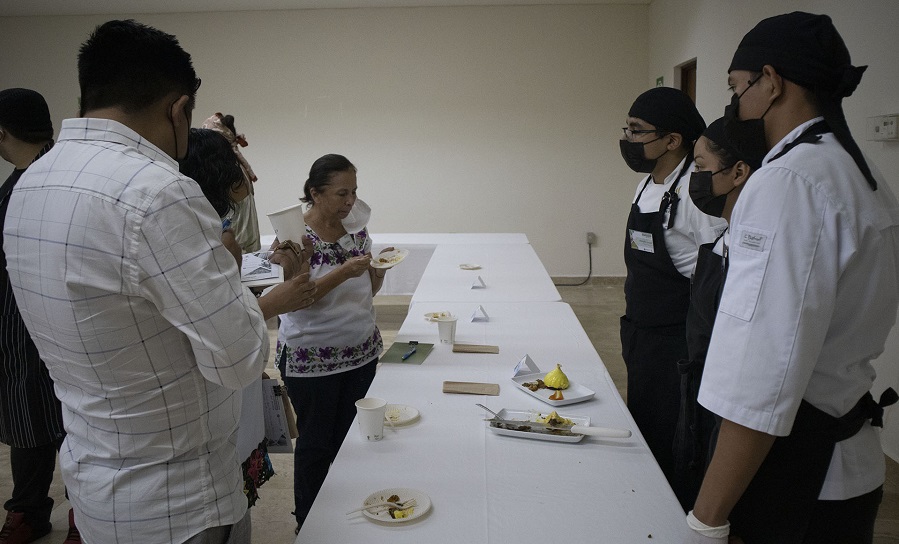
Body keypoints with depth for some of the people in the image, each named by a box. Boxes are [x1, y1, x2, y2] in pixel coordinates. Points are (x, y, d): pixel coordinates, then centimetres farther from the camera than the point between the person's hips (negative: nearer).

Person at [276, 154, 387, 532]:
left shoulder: (357, 228, 3)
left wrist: (380, 267, -11)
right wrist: (343, 272, -29)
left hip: (362, 351, 5)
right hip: (311, 358, -5)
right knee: (316, 443, 10)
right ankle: (308, 524, 31)